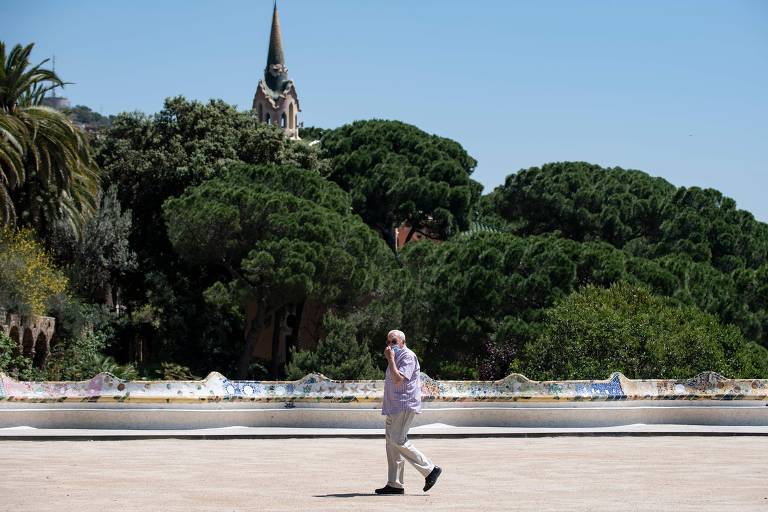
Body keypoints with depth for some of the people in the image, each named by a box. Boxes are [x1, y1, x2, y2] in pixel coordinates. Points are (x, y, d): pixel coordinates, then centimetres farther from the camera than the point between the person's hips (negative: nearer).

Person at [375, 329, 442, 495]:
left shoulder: (408, 357, -11)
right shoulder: (396, 357, 21)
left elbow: (398, 379, -23)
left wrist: (390, 359, -19)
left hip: (405, 406, -10)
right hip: (394, 407, 10)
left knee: (398, 441, -17)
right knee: (392, 443, 6)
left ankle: (430, 469, -10)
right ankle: (394, 484, 8)